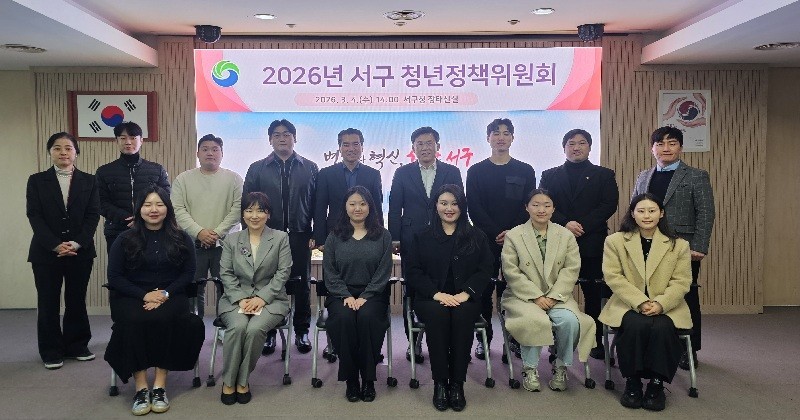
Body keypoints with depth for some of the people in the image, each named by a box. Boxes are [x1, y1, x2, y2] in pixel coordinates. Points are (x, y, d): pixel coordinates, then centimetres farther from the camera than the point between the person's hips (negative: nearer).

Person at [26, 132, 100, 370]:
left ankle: (77, 346, 21)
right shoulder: (37, 181, 5)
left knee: (77, 301, 8)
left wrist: (77, 243, -13)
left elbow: (93, 215, 0)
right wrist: (55, 245, -14)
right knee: (48, 303, 5)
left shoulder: (89, 181, 6)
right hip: (46, 252, 0)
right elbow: (34, 216, -3)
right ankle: (51, 351, 17)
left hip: (80, 251, 1)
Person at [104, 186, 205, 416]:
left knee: (163, 319, -33)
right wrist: (144, 295, -13)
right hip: (131, 297, 0)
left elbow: (188, 273, 3)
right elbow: (115, 277, 1)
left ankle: (160, 385, -25)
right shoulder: (125, 239, 6)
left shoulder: (181, 239, 7)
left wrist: (165, 294, -13)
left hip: (171, 296, 0)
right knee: (134, 321, -33)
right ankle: (141, 388, -26)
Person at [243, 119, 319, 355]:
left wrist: (316, 235, -2)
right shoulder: (257, 169, 7)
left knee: (301, 286, 7)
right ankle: (268, 333, 18)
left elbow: (316, 204, 4)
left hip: (299, 237, 0)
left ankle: (301, 332, 20)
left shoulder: (309, 168, 7)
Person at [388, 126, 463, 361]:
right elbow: (395, 208, 4)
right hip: (412, 242, 0)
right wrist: (394, 238, -2)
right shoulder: (403, 173, 7)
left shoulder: (452, 173, 7)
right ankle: (413, 341, 15)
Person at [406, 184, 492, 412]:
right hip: (431, 299, 0)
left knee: (461, 316, -34)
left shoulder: (477, 237, 12)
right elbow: (414, 271, 3)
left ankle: (457, 383, -22)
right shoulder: (423, 237, 11)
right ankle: (439, 382, -22)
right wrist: (437, 293, -14)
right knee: (438, 315, -34)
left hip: (465, 299, 0)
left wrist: (465, 293, -14)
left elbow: (485, 270, 3)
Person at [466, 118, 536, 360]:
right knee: (484, 291, 2)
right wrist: (495, 233, -11)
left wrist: (512, 232, -10)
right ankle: (483, 339, 12)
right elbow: (474, 208, -1)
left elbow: (529, 207, 4)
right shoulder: (476, 171, 7)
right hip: (485, 240, 0)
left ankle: (514, 339, 13)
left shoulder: (525, 171, 10)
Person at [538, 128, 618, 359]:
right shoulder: (550, 175, 14)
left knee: (594, 295, 2)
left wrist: (583, 226, -12)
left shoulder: (604, 175, 11)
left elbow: (609, 204, -1)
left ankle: (595, 342, 13)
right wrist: (565, 224, -13)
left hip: (593, 243, 0)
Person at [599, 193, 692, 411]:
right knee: (635, 326, -33)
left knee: (661, 327, -32)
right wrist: (640, 302, -17)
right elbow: (613, 277, -5)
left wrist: (660, 303, -18)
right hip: (628, 305, -1)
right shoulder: (615, 241, 3)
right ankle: (632, 381, -12)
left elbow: (681, 281, 0)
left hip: (666, 307, 1)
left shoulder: (678, 245, 6)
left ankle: (657, 383, -11)